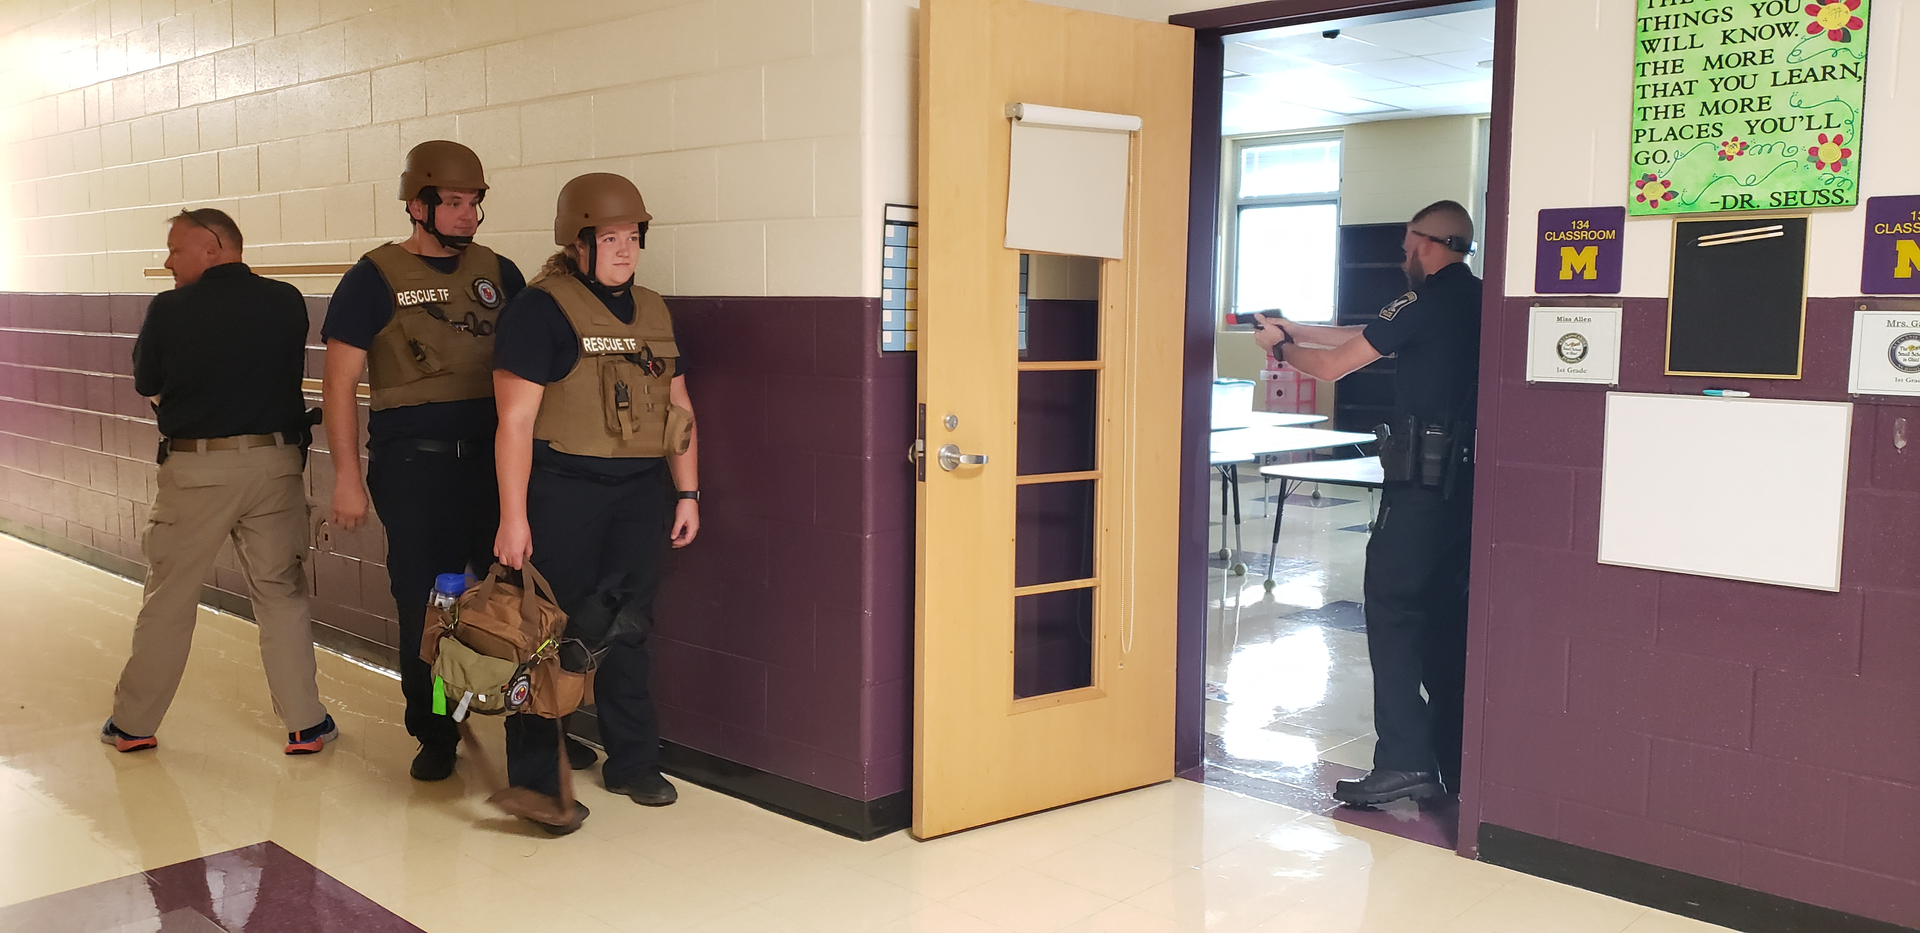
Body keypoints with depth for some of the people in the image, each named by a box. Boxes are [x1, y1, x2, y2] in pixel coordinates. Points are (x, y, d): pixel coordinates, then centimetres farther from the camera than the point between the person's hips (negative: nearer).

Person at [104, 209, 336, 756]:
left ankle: (134, 723, 24)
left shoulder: (169, 310, -9)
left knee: (168, 598, 12)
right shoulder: (288, 303, -3)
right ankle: (305, 724, 13)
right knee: (282, 595, 11)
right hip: (276, 464, 2)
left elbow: (147, 388, 4)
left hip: (195, 469, -2)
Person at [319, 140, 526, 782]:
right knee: (424, 605, 4)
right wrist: (347, 476, -7)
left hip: (495, 458, 3)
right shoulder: (376, 278, -1)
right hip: (413, 465, -2)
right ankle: (435, 735, 21)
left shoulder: (498, 273, 9)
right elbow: (340, 383, -2)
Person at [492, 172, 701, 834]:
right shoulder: (541, 308, -9)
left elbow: (677, 407, 16)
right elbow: (515, 419, -12)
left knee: (628, 627, 13)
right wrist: (513, 517, -16)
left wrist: (687, 493, 11)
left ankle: (632, 763, 25)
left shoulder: (651, 311, 11)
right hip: (562, 488, -6)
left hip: (641, 489, 6)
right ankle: (534, 783, 12)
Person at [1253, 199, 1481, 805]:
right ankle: (1453, 766, 17)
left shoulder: (1427, 302, -11)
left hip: (1422, 482, -9)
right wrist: (1294, 328, 27)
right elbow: (1363, 337, 22)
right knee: (1446, 614, 13)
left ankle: (1404, 761, -9)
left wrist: (1279, 347, 12)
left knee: (1391, 608, -5)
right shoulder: (1475, 300, 15)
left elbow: (1335, 364, -6)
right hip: (1470, 478, 9)